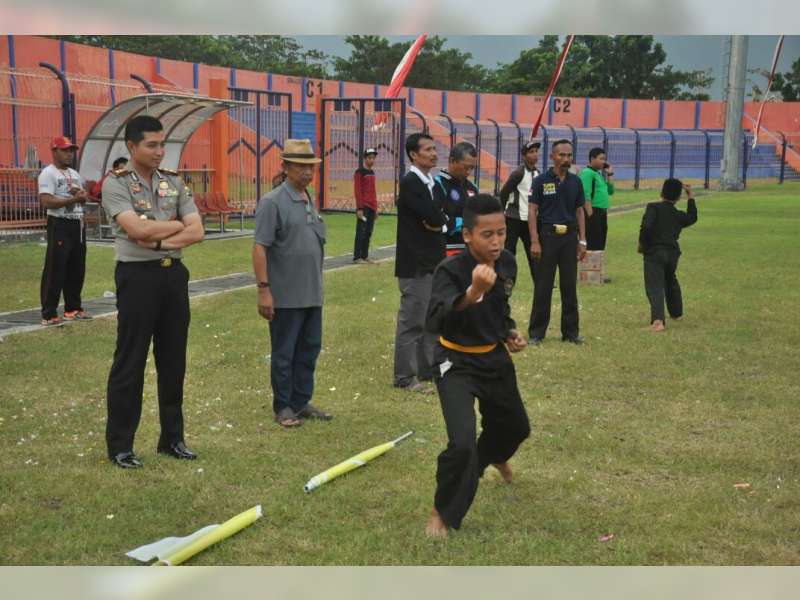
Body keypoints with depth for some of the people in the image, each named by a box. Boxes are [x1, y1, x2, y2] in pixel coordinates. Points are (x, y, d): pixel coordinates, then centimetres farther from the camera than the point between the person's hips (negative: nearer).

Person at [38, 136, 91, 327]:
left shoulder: (75, 174, 16)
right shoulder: (48, 173, -10)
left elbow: (84, 195, 18)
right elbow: (46, 201, -20)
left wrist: (81, 194, -5)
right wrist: (73, 199, -26)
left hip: (78, 225, 9)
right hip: (60, 225, -8)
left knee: (77, 269, 13)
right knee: (55, 270, -8)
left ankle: (73, 309, 24)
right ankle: (49, 315, -5)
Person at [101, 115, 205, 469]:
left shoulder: (173, 182, 9)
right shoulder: (115, 184, -7)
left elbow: (196, 232, 0)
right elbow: (138, 229, -21)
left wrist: (160, 242, -14)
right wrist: (176, 224, -7)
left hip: (174, 274, 5)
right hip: (137, 276, -5)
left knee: (173, 360, 11)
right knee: (130, 362, 0)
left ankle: (172, 437, 23)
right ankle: (119, 445, 10)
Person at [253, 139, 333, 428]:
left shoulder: (310, 201, 11)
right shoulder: (273, 202, -12)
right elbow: (259, 248, -15)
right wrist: (263, 290, -19)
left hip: (312, 294, 7)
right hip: (286, 295, -7)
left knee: (309, 350, 14)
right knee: (284, 354, 4)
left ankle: (302, 402, 25)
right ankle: (283, 407, 15)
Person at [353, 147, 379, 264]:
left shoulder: (372, 173, 17)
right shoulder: (359, 172, -7)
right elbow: (357, 191, -12)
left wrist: (375, 208, 17)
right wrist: (359, 208, -18)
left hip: (372, 208, 8)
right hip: (364, 208, -8)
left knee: (368, 233, 8)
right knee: (361, 232, -7)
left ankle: (365, 256, 14)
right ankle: (357, 257, -3)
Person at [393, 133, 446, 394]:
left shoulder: (432, 182, 14)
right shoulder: (409, 183, -14)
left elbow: (440, 218, 11)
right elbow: (434, 217, -22)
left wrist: (437, 221, -9)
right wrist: (436, 220, -1)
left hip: (434, 261, 9)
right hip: (416, 264, -9)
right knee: (412, 320, -4)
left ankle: (428, 367, 28)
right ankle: (405, 377, 4)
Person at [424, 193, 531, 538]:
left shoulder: (507, 263, -6)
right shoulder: (450, 271, -26)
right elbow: (435, 321, -45)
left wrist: (510, 333, 0)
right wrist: (472, 293, -59)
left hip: (494, 358, 6)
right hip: (456, 363, -6)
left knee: (515, 427, 25)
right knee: (463, 443, -22)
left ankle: (493, 457, 64)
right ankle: (443, 512, 4)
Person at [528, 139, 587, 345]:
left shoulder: (575, 182, 8)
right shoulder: (541, 181, -4)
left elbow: (579, 212, 12)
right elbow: (532, 212, -5)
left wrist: (582, 241, 6)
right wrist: (534, 241, -12)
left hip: (570, 237, 4)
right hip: (547, 235, -3)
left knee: (570, 286, 8)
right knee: (543, 287, 1)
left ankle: (570, 332, 17)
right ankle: (537, 332, 8)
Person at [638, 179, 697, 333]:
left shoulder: (653, 207, -7)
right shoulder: (679, 215, 9)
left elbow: (646, 227, -21)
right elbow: (692, 217, 31)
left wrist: (642, 243, -5)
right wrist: (690, 196, 33)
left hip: (654, 252, -5)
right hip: (672, 252, 5)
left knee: (655, 287, -10)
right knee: (670, 281, 29)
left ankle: (658, 319, -30)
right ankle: (676, 312, 45)